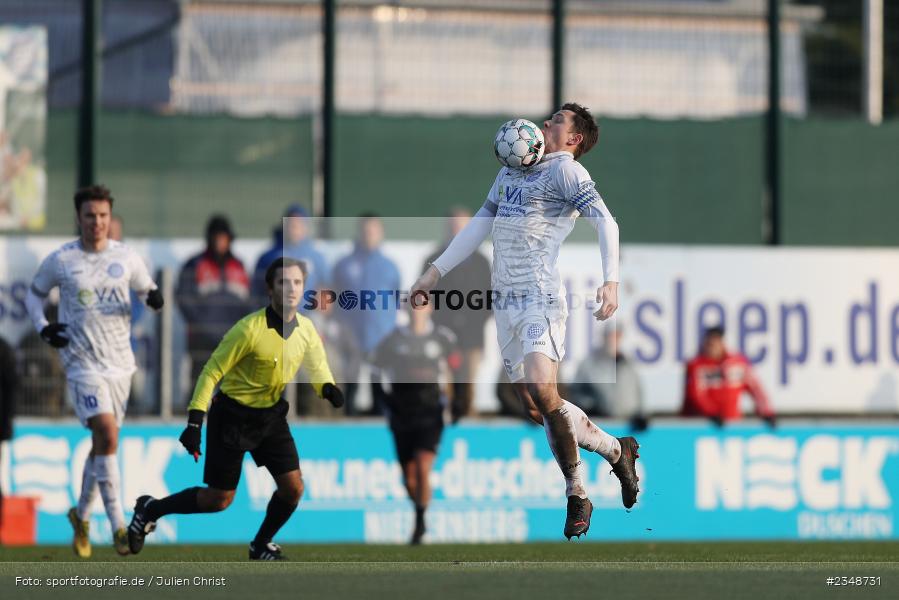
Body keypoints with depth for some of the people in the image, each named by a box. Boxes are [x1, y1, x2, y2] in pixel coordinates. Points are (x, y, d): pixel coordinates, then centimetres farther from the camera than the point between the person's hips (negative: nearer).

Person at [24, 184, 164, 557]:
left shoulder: (126, 257, 3)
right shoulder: (60, 261, -2)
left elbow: (146, 289, 15)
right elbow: (34, 294, 12)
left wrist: (154, 297, -9)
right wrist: (43, 328, -5)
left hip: (120, 362, 4)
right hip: (82, 362, -4)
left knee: (103, 441, 11)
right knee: (107, 433, -20)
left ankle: (81, 515, 32)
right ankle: (117, 525, -19)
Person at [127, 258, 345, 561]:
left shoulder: (306, 329, -7)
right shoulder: (251, 329, -25)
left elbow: (317, 366, 11)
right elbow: (212, 371, -18)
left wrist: (328, 388, -14)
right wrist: (195, 422, -23)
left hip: (271, 415, 5)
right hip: (233, 416, -5)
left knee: (293, 488, -4)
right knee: (219, 499, 0)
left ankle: (261, 547, 21)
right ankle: (150, 510, 22)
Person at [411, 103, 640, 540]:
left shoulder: (565, 170, -2)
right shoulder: (511, 171, 21)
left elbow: (605, 222, -14)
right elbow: (477, 228, 27)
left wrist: (610, 281, -29)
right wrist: (434, 272, 20)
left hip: (541, 297, -8)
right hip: (504, 301, 8)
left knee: (542, 390, -23)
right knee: (535, 408, 7)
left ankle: (576, 494, -12)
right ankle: (615, 450, 23)